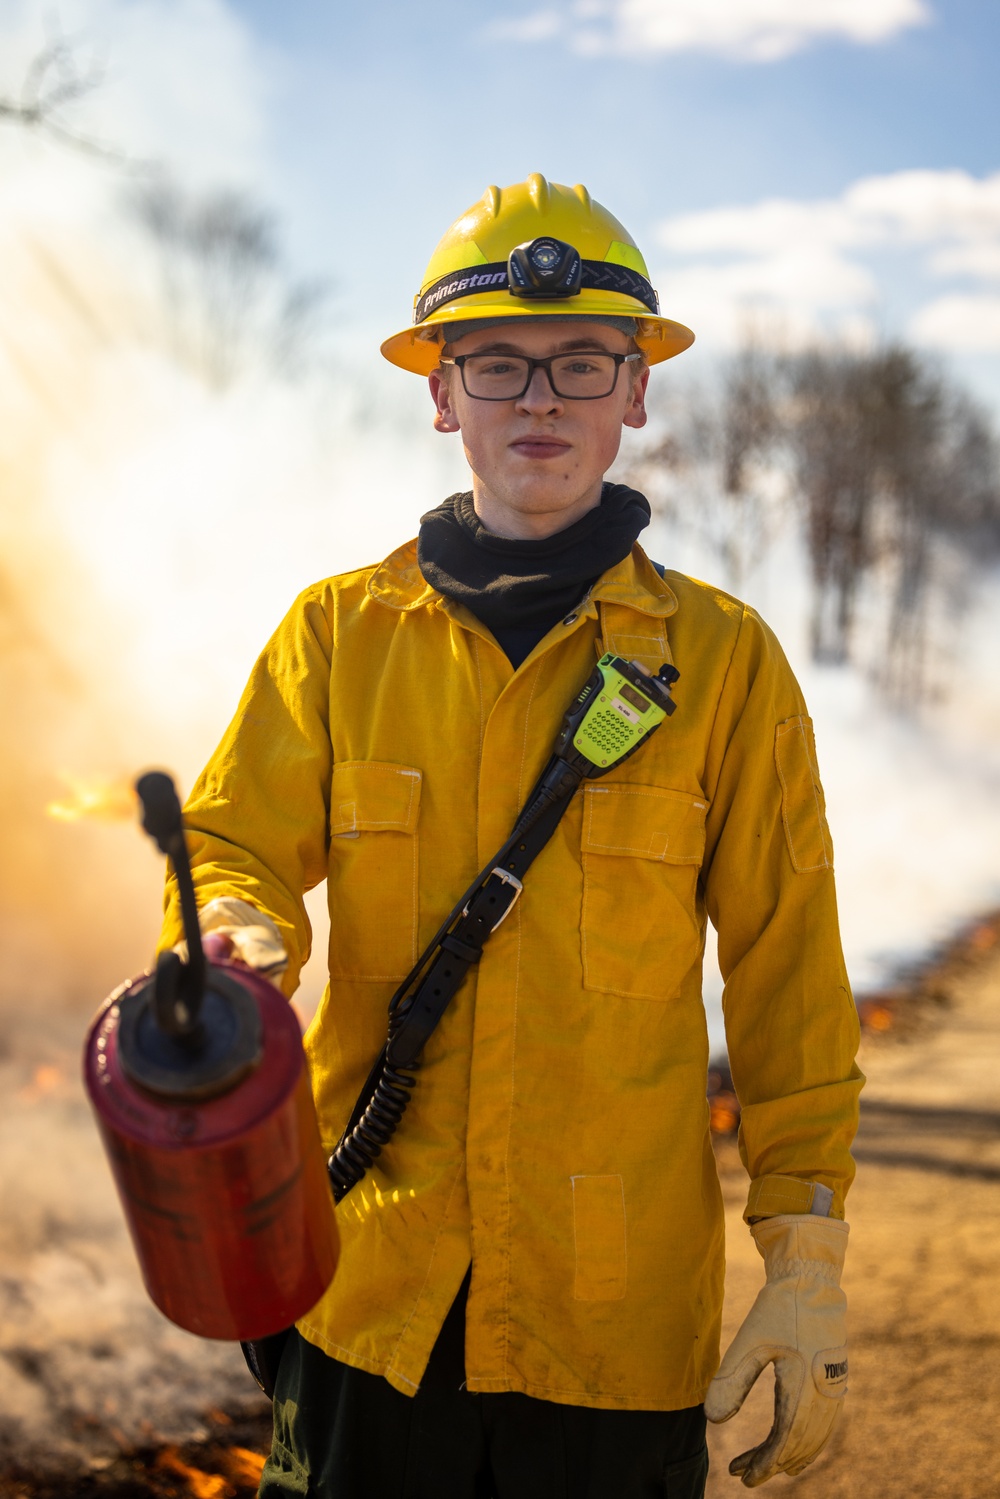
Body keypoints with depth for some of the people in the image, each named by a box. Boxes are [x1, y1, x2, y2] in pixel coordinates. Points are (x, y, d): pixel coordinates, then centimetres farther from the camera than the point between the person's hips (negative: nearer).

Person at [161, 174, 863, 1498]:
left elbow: (789, 978, 2)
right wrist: (240, 945, -22)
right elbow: (236, 849, 2)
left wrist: (808, 1260, 0)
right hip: (370, 1287, 1)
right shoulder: (341, 631, 4)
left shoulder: (725, 659, 1)